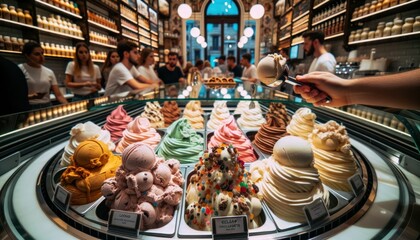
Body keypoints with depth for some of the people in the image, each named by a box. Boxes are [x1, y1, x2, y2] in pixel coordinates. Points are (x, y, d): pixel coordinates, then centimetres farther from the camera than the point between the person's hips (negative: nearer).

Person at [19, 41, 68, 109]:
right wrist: (30, 96, -21)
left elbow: (58, 95, 3)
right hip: (28, 108, -3)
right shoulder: (20, 70, -3)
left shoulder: (49, 72, 7)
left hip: (47, 107, 3)